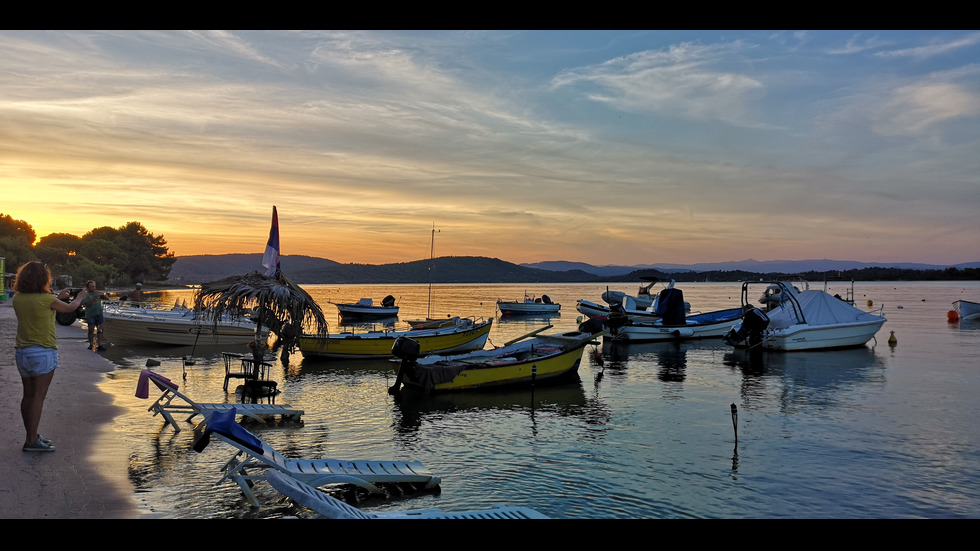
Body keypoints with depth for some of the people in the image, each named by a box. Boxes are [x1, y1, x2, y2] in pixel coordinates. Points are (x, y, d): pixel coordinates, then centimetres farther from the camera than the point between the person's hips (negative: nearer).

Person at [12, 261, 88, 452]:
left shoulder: (18, 298, 2)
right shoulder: (46, 299, -14)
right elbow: (70, 308, 3)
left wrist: (58, 297, 29)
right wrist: (80, 297, 24)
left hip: (22, 352, 7)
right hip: (43, 352, -7)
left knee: (28, 395, 13)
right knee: (38, 396, -3)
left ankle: (32, 436, 21)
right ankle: (32, 441, -2)